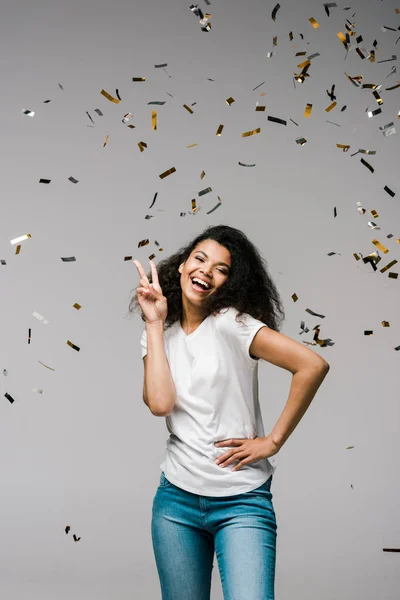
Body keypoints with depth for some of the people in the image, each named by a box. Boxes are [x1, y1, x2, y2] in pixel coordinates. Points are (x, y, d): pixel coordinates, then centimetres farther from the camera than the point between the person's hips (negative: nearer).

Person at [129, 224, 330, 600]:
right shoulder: (160, 336, 7)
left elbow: (313, 365, -17)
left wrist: (274, 440, -12)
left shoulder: (231, 324, -7)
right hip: (177, 498, 4)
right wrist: (154, 323, -5)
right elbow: (160, 403, -11)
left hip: (242, 501, -4)